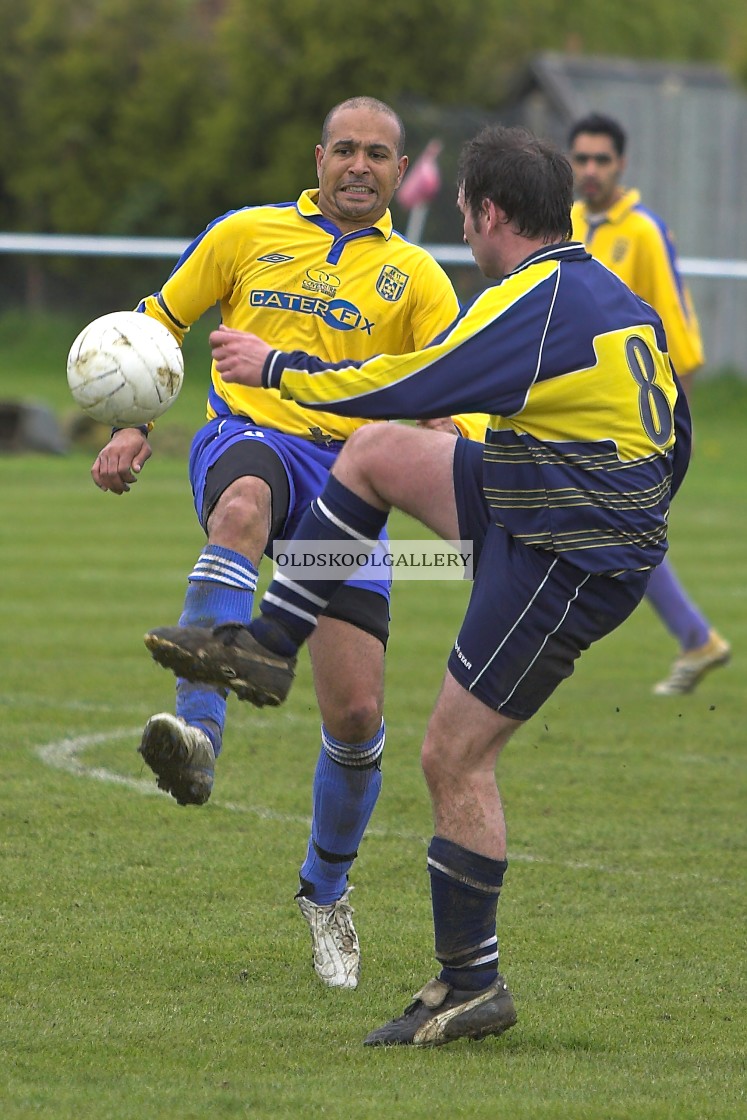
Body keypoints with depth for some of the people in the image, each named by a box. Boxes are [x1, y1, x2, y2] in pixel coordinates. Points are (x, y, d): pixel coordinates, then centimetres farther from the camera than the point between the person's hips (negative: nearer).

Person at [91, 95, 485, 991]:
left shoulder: (413, 277, 13)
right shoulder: (248, 234, 12)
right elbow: (160, 319, 22)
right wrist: (134, 427, 11)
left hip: (347, 474, 2)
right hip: (247, 439, -2)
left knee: (356, 716, -4)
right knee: (243, 507, -43)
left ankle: (325, 892, 24)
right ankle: (197, 734, -58)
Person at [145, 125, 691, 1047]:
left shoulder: (531, 304, -19)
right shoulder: (618, 299, 10)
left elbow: (400, 387, -16)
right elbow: (672, 439, 16)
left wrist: (277, 369, -2)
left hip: (561, 566, -10)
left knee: (454, 759, -3)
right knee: (376, 455, 13)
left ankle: (472, 988, 4)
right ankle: (266, 649, 17)